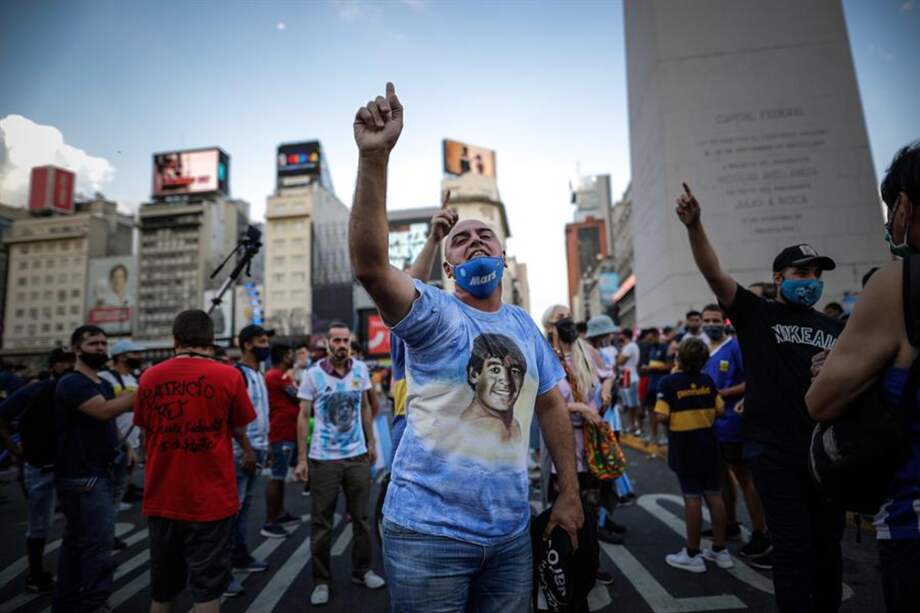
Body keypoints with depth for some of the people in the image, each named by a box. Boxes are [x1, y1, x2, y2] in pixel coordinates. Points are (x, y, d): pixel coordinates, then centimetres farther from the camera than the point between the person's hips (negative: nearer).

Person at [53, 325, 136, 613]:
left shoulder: (104, 384, 16)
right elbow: (104, 410, -30)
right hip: (82, 478, -10)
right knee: (97, 544, -8)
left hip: (99, 474, 10)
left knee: (77, 541, 18)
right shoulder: (72, 383, -15)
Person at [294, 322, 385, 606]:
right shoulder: (313, 374, -8)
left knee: (361, 517, 13)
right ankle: (321, 581, 22)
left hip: (358, 456, 3)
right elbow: (303, 417, -5)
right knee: (321, 524, 7)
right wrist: (301, 459, -9)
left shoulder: (360, 369, 1)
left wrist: (371, 442, 11)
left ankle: (362, 570, 31)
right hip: (323, 459, -3)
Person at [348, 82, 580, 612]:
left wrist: (570, 492, 12)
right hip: (429, 531, -4)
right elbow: (370, 265, -29)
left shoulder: (524, 325, 6)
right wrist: (375, 157, -37)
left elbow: (552, 406, 13)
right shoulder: (433, 313, -10)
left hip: (511, 532, 5)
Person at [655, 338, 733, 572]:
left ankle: (693, 554, 9)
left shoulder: (669, 382, -14)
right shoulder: (707, 380, 1)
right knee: (714, 495, 12)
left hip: (683, 445, -5)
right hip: (707, 443, 5)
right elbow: (720, 410, 4)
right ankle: (720, 550, 23)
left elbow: (662, 417, -19)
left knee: (692, 497, 0)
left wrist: (675, 420, 1)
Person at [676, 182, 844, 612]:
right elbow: (714, 273, -15)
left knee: (827, 543, 15)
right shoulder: (756, 314, -1)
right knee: (793, 545, 0)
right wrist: (694, 226, -29)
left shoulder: (834, 329, 12)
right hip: (774, 450, -5)